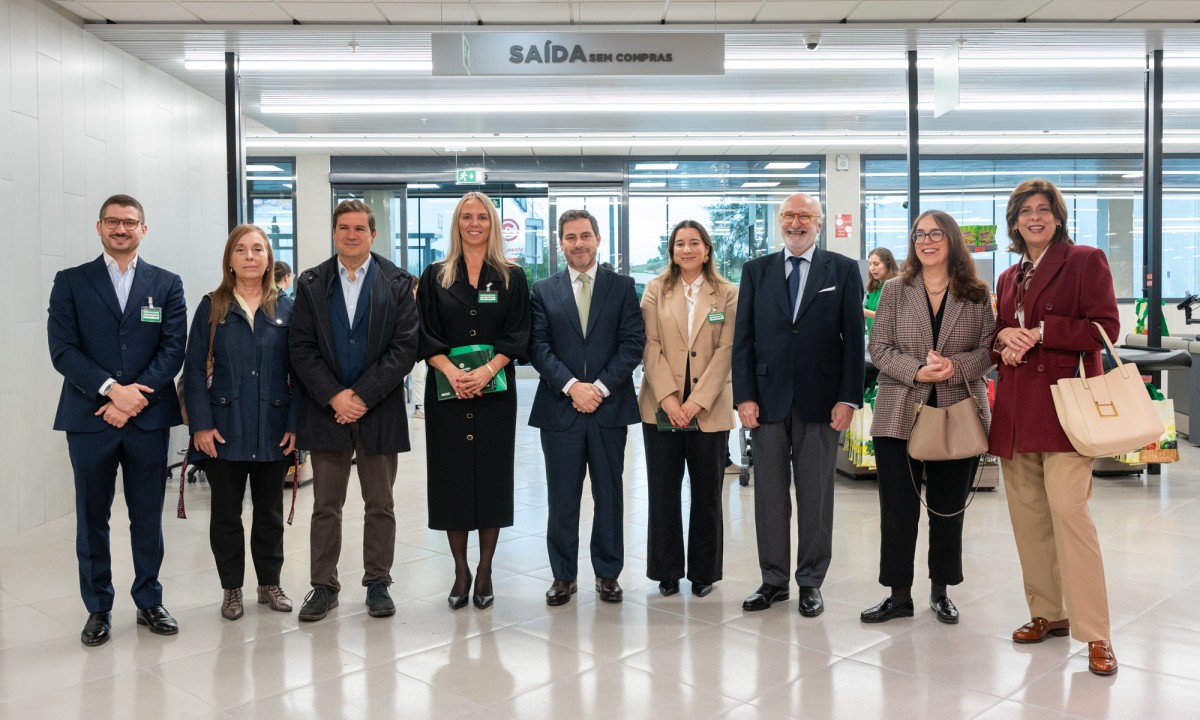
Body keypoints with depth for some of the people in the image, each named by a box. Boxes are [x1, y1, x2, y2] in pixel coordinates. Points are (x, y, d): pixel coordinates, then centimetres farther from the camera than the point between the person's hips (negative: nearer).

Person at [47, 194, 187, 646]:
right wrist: (111, 389, -16)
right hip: (90, 417, 0)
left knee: (148, 516, 8)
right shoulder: (70, 282, 6)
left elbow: (173, 349, -1)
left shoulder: (167, 284, 7)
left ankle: (149, 601, 21)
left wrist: (134, 395, -12)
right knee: (92, 518, 8)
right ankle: (98, 608, 20)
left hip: (149, 417, 1)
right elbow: (62, 349, -4)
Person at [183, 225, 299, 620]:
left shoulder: (285, 308, 3)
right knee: (226, 513, 9)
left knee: (270, 511, 12)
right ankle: (231, 587, 24)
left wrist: (295, 423, -6)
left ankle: (270, 582, 27)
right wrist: (201, 424, -9)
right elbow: (195, 369, -1)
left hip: (273, 430, 1)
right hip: (224, 430, 0)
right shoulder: (211, 307, 1)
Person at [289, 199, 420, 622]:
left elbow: (405, 346, -7)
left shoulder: (397, 283, 0)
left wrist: (361, 396, -13)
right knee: (325, 506, 9)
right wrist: (334, 397, -11)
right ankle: (324, 586, 21)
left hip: (379, 409, -1)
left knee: (380, 505, 8)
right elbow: (301, 348, 0)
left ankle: (377, 583, 21)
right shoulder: (311, 283, 6)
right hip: (326, 409, 2)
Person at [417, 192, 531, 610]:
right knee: (452, 477, 3)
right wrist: (451, 372, -15)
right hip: (447, 391, 1)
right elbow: (425, 335, 1)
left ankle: (485, 572, 15)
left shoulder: (511, 278, 6)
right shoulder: (435, 277, 8)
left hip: (495, 392, 0)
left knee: (491, 476, 3)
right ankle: (460, 571, 16)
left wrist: (487, 371, -16)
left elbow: (517, 336, -1)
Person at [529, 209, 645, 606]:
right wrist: (571, 386, -13)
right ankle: (563, 574, 19)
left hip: (609, 407, 0)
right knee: (562, 498, 6)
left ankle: (607, 573, 21)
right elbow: (538, 347, 0)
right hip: (559, 407, 0)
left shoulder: (622, 286, 6)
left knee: (609, 495, 8)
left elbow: (633, 342, -2)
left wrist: (600, 387, -12)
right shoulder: (543, 291, 7)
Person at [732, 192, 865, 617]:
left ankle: (811, 582, 19)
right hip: (768, 399, 2)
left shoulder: (843, 270, 4)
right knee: (769, 494, 8)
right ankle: (773, 579, 20)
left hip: (820, 401, -1)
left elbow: (853, 339, 1)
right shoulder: (756, 271, 8)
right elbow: (743, 339, 5)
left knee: (816, 496, 7)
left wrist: (848, 398, -7)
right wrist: (744, 396, -3)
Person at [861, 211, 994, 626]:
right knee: (897, 509, 3)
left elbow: (988, 349, 1)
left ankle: (941, 592, 26)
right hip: (899, 415, 0)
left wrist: (956, 367, -18)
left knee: (948, 509, 10)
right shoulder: (894, 291, 5)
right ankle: (899, 594, 16)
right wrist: (917, 371, -16)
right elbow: (878, 349, -1)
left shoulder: (977, 295, 5)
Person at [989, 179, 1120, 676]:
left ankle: (1095, 633, -5)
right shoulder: (1009, 278, 19)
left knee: (1068, 510, -13)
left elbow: (1105, 327, -7)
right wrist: (1003, 340, 0)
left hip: (1062, 401, -6)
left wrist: (1039, 332, -14)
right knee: (1028, 515, 7)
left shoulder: (1085, 261, 2)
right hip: (1016, 406, 6)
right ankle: (1048, 613, 19)